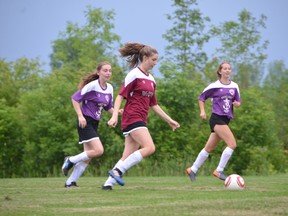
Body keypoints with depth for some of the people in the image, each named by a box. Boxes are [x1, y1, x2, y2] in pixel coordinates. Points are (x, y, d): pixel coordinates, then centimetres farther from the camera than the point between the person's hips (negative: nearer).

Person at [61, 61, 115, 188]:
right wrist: (80, 116, -19)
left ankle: (70, 182, 16)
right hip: (85, 122, -8)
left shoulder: (109, 88, 8)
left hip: (94, 123, 8)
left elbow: (108, 108, 16)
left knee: (88, 157, 7)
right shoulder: (92, 85, -14)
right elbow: (75, 98, -13)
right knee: (99, 150, -19)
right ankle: (70, 161, -1)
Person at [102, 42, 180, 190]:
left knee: (128, 156, 2)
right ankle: (117, 171, -19)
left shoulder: (151, 79, 18)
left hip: (141, 120, 8)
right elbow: (120, 96, -10)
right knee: (149, 148, -21)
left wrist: (169, 121, 23)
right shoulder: (134, 74, -5)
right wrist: (114, 116, -22)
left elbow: (154, 104, 24)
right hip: (132, 117, -8)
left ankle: (108, 183, 3)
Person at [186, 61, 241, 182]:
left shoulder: (234, 86, 10)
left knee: (209, 148, 12)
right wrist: (202, 111, -6)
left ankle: (192, 170, 24)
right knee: (232, 144, -19)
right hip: (217, 118, -6)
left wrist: (237, 104, -5)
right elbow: (202, 98, 6)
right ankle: (219, 171, -13)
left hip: (226, 120, 6)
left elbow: (238, 102, 18)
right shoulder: (214, 86, -4)